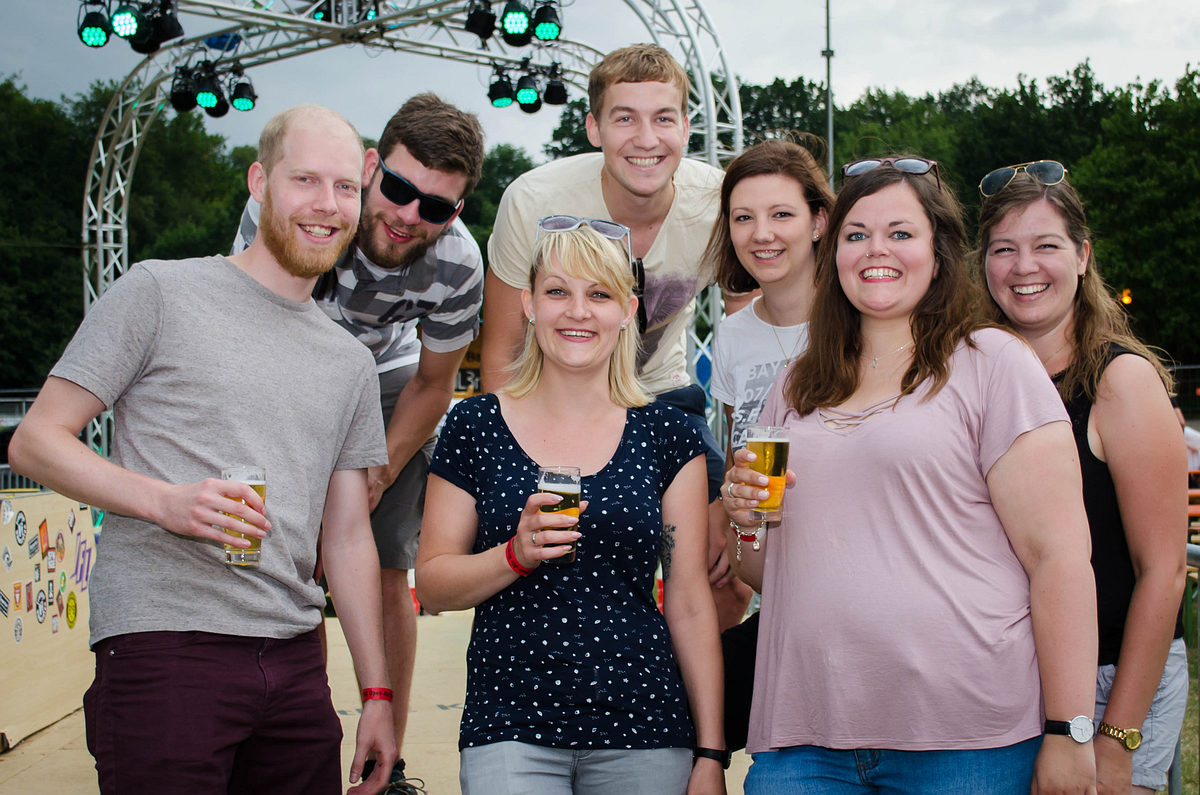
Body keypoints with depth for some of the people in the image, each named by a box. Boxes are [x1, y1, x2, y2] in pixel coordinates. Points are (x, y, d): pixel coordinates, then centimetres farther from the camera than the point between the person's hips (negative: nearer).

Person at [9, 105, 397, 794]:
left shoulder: (351, 364, 18)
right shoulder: (160, 292, 2)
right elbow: (36, 441, -1)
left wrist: (378, 692, 13)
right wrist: (165, 500, -17)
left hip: (295, 664, 5)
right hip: (166, 647, -5)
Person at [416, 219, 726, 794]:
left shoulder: (667, 436, 4)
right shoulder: (475, 427, 3)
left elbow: (690, 602, 4)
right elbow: (432, 586, 3)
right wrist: (517, 553, -15)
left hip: (644, 734, 1)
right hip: (509, 730, -1)